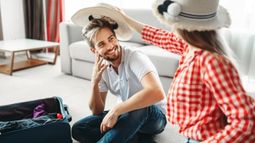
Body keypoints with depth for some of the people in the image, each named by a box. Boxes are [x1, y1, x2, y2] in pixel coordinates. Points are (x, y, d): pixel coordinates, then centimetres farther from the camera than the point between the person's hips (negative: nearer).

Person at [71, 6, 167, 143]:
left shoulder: (135, 58, -24)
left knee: (140, 106, -41)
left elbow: (157, 93, -44)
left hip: (154, 117, -6)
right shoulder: (103, 68, -5)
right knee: (78, 129, -8)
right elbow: (97, 112, -3)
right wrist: (94, 83, -21)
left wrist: (115, 110, -38)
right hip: (127, 117, 7)